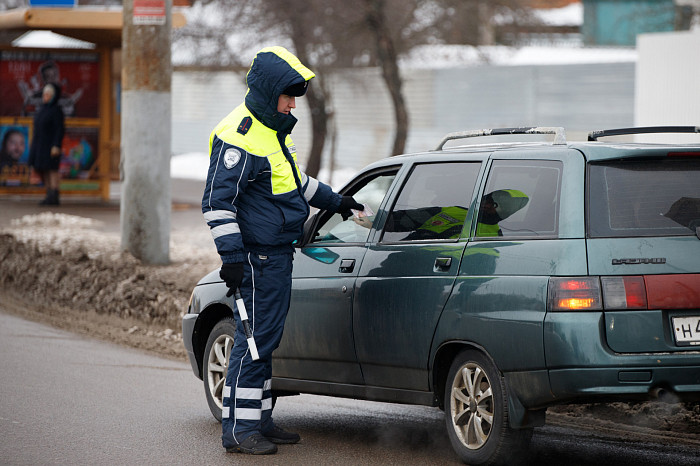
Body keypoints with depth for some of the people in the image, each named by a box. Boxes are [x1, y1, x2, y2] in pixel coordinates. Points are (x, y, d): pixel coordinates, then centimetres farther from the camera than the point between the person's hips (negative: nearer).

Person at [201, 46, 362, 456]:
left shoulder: (275, 129, 15)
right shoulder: (240, 136, -17)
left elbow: (296, 181, 33)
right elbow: (218, 200, -19)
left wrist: (334, 201, 38)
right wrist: (231, 256, -23)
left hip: (278, 253, 10)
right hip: (257, 256, -10)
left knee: (266, 340, 14)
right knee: (254, 341, -8)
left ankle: (260, 421, 20)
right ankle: (239, 429, -5)